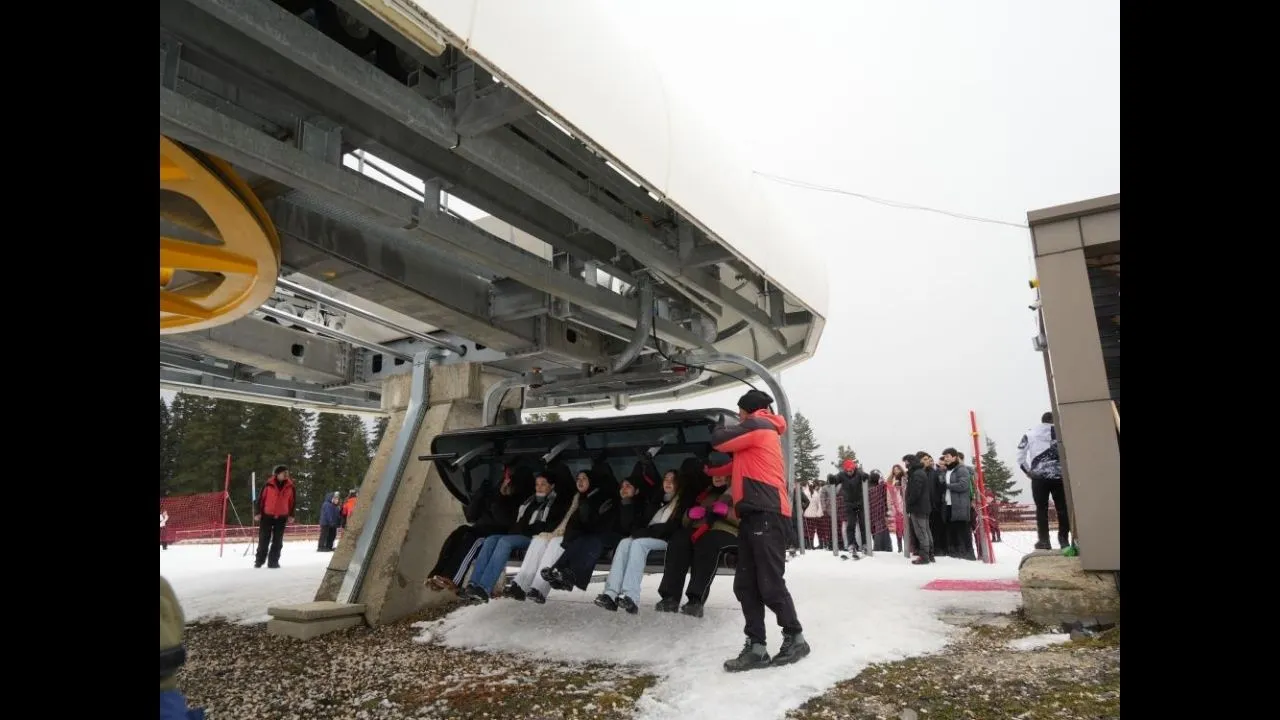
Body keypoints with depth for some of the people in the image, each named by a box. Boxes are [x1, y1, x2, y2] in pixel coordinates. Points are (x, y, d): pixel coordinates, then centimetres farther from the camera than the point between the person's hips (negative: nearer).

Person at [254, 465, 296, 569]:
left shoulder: (290, 486, 0)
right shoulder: (269, 484, -9)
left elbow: (292, 501, 8)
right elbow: (261, 498, -4)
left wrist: (291, 515, 7)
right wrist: (258, 513, -6)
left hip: (281, 517, 2)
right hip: (267, 516, -2)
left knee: (277, 541, 4)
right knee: (264, 540, 5)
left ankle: (273, 561, 10)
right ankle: (259, 560, 16)